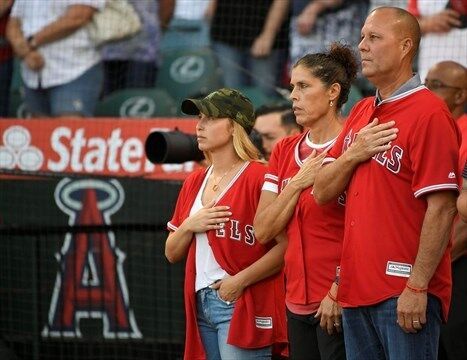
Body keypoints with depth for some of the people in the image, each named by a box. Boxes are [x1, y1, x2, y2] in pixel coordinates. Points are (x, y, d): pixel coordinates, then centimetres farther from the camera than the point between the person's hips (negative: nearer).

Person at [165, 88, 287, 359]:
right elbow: (172, 253, 18)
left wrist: (240, 280, -18)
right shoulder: (195, 183, 16)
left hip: (242, 305, -8)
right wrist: (190, 226, -2)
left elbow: (286, 245, -16)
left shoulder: (260, 177, -8)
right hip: (201, 304, 8)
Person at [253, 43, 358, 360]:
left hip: (339, 305, -7)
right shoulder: (285, 151, 13)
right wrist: (297, 183, -5)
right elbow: (263, 231, 7)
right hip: (298, 302, 7)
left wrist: (338, 294, -16)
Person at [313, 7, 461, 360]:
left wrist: (418, 287, -20)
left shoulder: (428, 112, -10)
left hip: (405, 293, -8)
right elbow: (322, 192, 15)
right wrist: (353, 154, -5)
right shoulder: (361, 113, 16)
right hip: (356, 289, 8)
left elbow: (441, 208, -16)